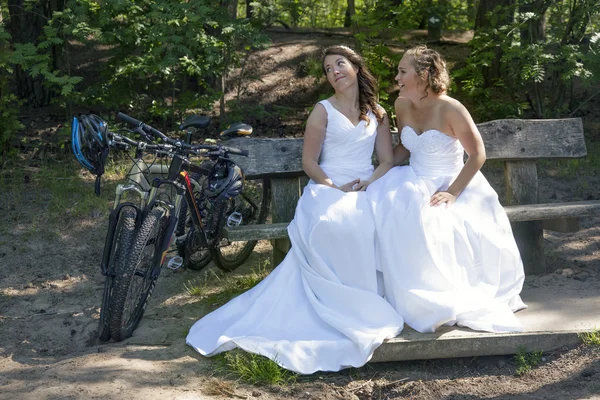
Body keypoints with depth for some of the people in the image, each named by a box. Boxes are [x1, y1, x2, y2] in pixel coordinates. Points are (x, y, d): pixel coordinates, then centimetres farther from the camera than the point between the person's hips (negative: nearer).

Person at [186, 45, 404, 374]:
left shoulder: (377, 113, 18)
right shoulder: (323, 111, 10)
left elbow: (387, 160, 12)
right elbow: (309, 162, 4)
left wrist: (368, 184, -8)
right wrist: (336, 189, -11)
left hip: (366, 190, 2)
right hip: (326, 188, -2)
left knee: (364, 226, -37)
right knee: (329, 226, -39)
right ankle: (350, 307, -31)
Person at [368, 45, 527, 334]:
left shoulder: (451, 110, -15)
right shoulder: (402, 105, 3)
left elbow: (478, 155, -12)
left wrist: (452, 193, -21)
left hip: (450, 182, -5)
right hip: (414, 181, 5)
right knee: (384, 207, -25)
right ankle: (415, 299, -15)